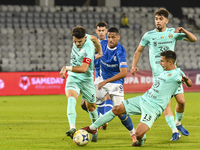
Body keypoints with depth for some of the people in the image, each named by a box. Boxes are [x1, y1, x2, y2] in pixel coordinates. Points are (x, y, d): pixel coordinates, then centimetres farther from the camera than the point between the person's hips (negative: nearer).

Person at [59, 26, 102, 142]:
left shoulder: (88, 49, -25)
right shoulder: (82, 37, -7)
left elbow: (84, 68, -31)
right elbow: (94, 38, 15)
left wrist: (67, 68, -29)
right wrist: (100, 51, 29)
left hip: (86, 80, -4)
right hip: (73, 78, 4)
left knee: (91, 107, 11)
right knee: (71, 99, -26)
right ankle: (73, 128, -43)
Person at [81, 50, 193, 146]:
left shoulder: (177, 73, -12)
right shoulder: (165, 72, 14)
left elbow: (190, 84, -23)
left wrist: (186, 80, -45)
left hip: (153, 108, -8)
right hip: (143, 99, 8)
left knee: (139, 134, -21)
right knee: (116, 110, 4)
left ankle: (141, 140, 18)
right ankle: (93, 128, 18)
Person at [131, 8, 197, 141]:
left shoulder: (173, 33, 6)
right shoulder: (149, 35, 3)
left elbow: (193, 39, 4)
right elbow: (139, 50, 15)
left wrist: (183, 31, -14)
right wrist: (134, 66, 3)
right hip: (158, 74, -2)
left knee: (181, 101, -1)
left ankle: (178, 123, 25)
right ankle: (174, 131, -12)